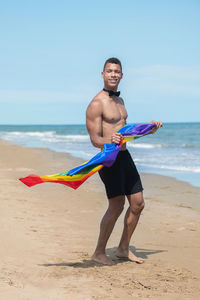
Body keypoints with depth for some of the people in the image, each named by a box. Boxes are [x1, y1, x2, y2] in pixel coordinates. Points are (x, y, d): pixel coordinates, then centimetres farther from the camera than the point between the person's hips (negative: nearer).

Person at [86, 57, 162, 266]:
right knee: (116, 207, -11)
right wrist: (110, 141, -36)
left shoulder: (119, 100, 16)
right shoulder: (96, 104, -11)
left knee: (137, 204, 9)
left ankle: (123, 249, 21)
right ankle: (99, 252, 4)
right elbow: (95, 139, -16)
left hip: (124, 155, 9)